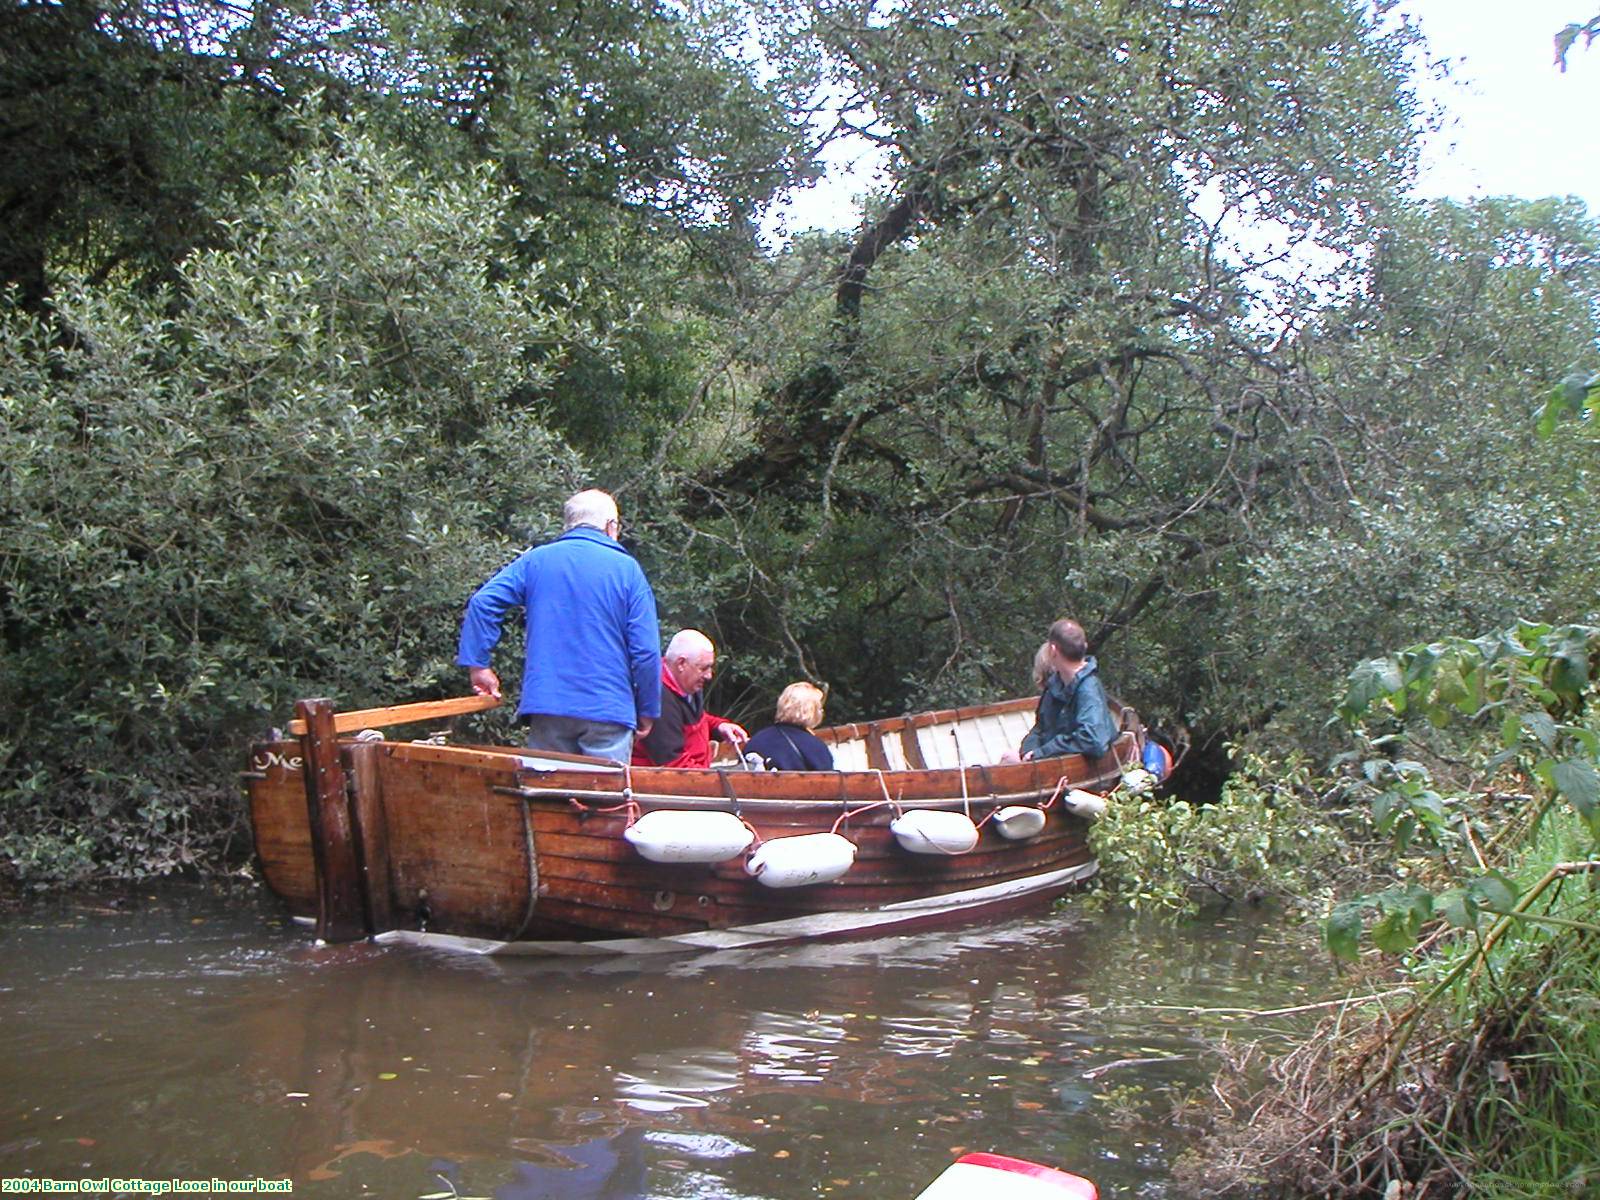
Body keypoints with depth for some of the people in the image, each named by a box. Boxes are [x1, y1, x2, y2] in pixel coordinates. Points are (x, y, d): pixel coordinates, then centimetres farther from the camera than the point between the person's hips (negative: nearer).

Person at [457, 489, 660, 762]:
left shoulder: (535, 560, 8)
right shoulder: (626, 568, 1)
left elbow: (483, 603, -4)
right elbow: (646, 649, -4)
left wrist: (477, 664, 2)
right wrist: (647, 711, 5)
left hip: (546, 706, 3)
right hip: (608, 710, -2)